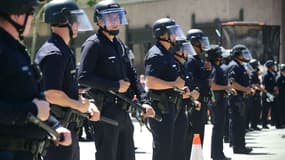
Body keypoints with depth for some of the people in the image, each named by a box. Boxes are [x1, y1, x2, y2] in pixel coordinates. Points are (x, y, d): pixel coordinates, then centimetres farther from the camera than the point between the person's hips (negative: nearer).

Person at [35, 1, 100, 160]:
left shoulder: (65, 51, 16)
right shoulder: (53, 54, -17)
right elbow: (52, 94, -25)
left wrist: (86, 104, 9)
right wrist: (79, 105, -12)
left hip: (69, 127, 11)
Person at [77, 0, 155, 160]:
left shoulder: (120, 44, 17)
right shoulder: (93, 44, -9)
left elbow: (132, 75, 18)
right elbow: (83, 77, -19)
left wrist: (144, 101, 4)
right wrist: (116, 85, -16)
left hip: (123, 110, 8)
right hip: (105, 111, -8)